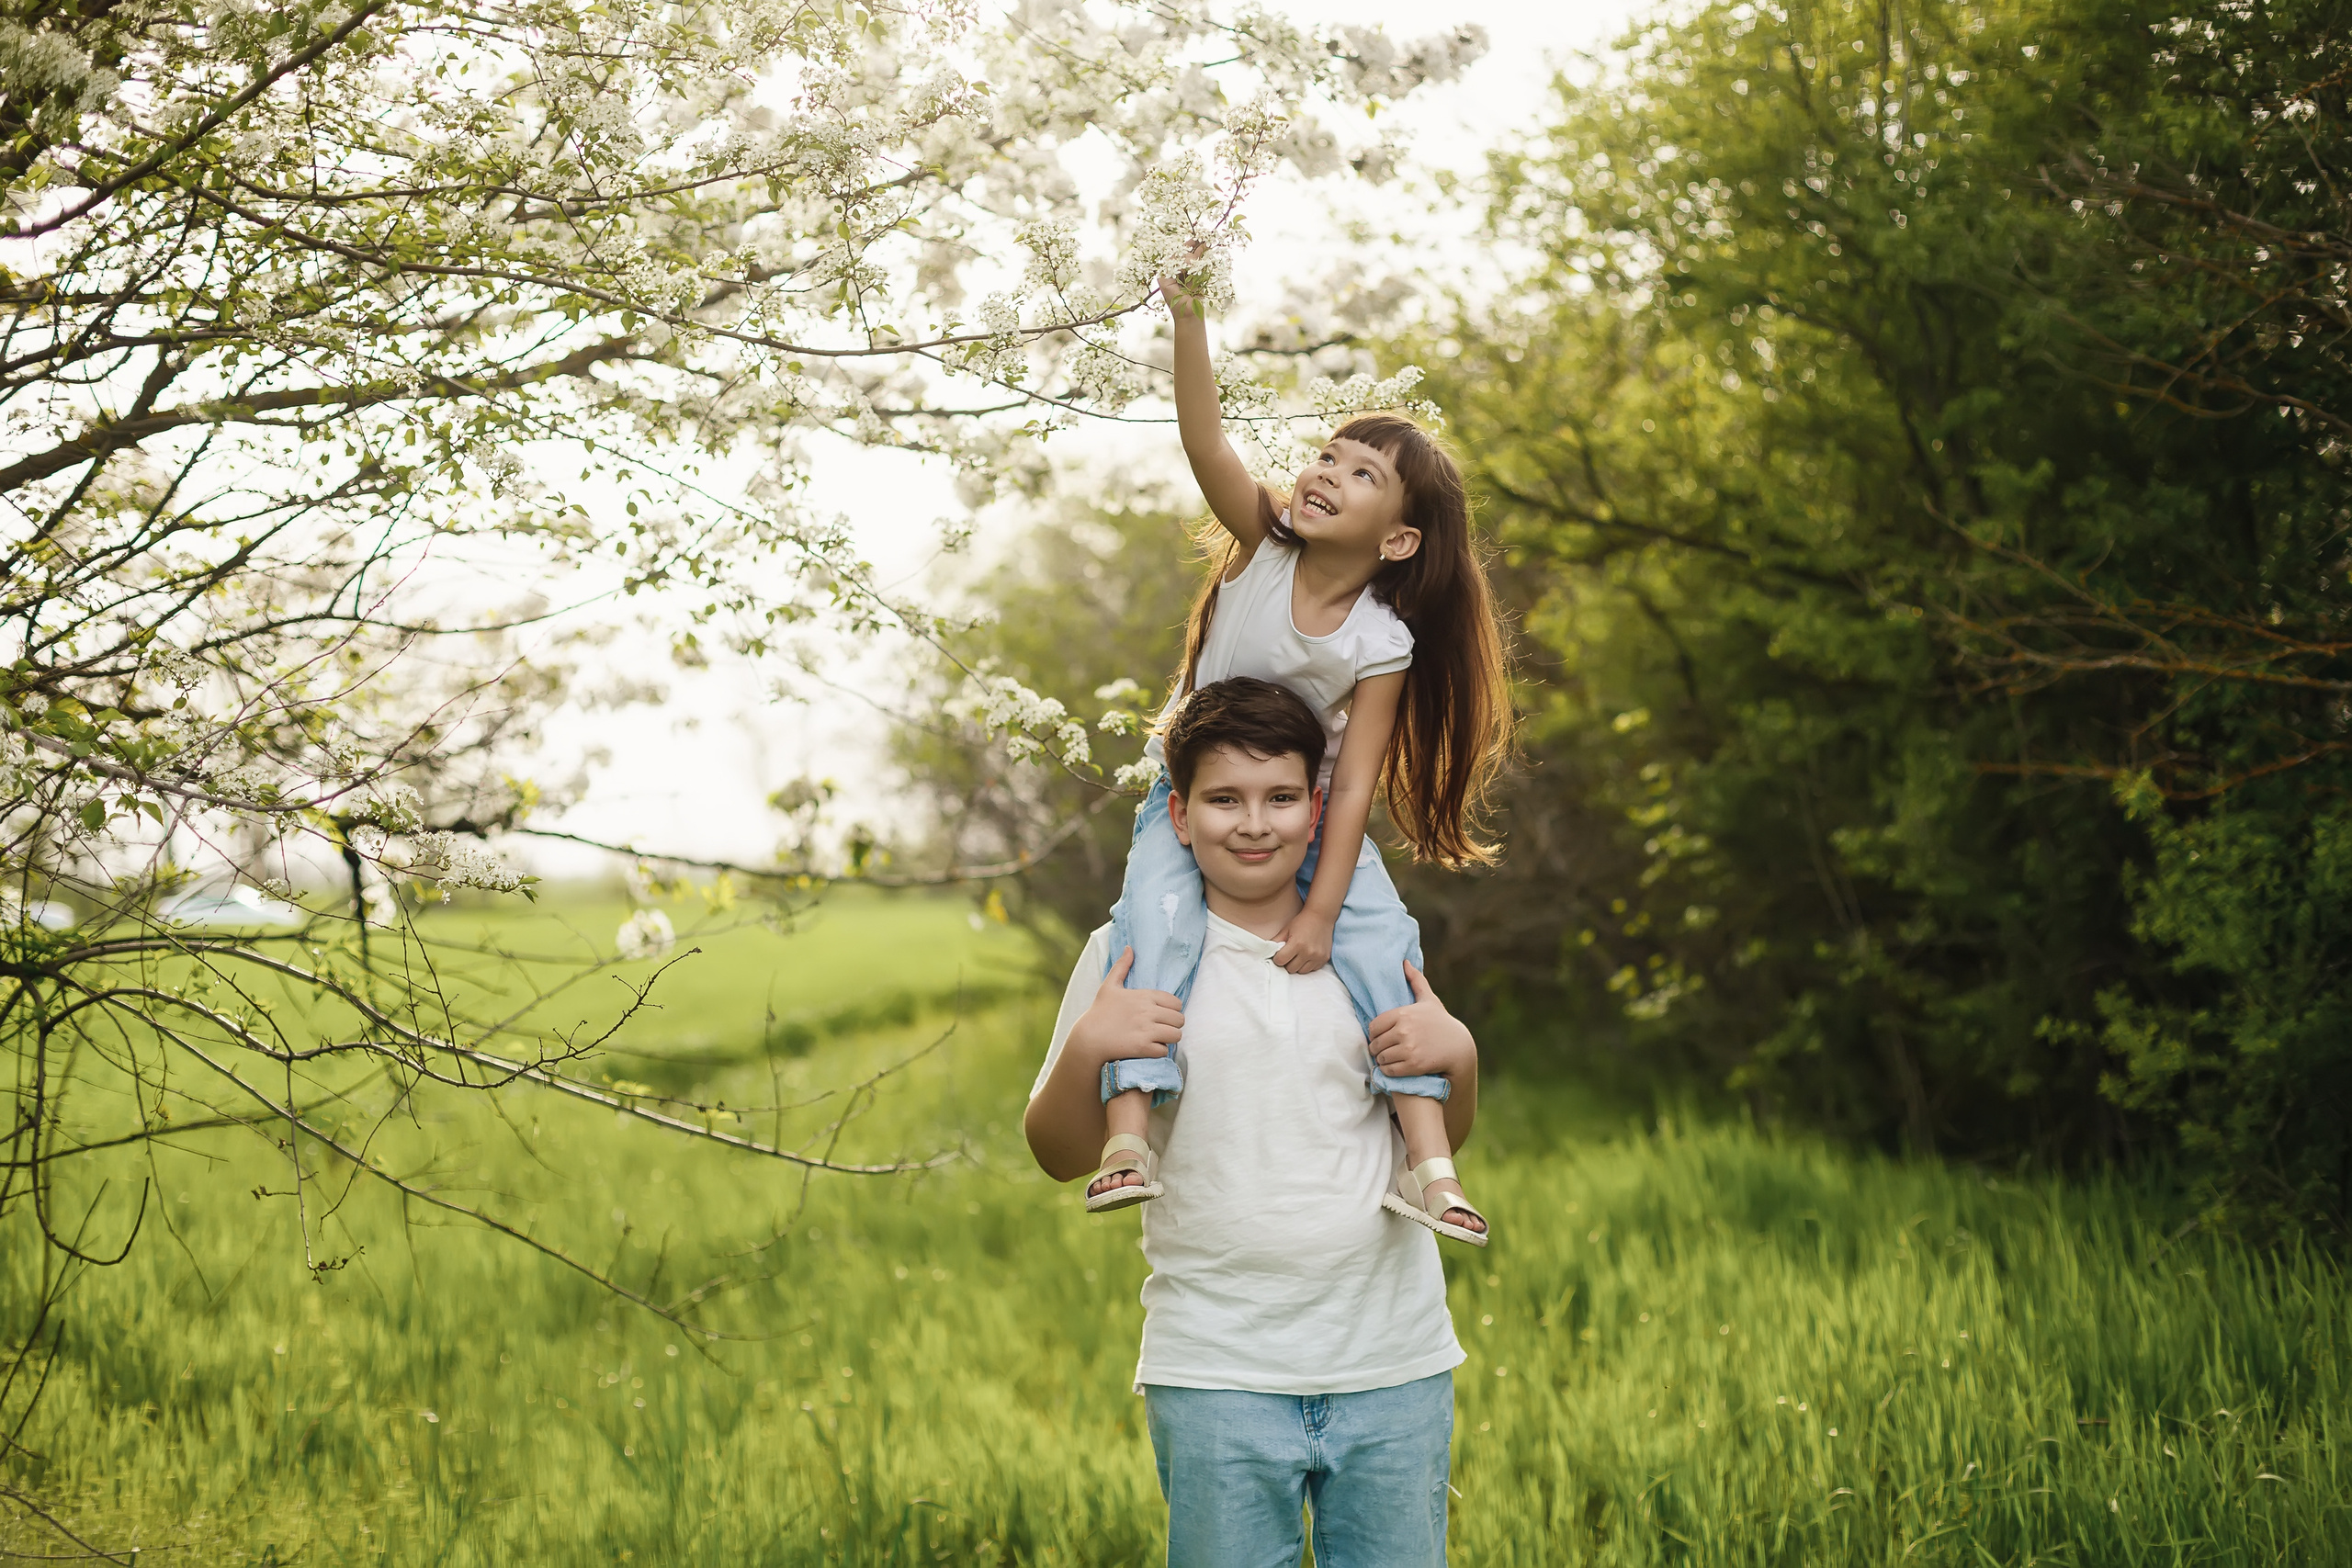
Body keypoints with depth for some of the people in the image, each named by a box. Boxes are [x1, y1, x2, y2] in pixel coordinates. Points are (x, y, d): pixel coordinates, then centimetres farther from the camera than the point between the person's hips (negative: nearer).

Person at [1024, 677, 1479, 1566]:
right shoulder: (1130, 955, 2)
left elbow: (1444, 1141, 19)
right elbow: (1061, 1156, 4)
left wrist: (1457, 1054, -2)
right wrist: (1086, 1048, -14)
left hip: (1394, 1367, 3)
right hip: (1218, 1375, -2)